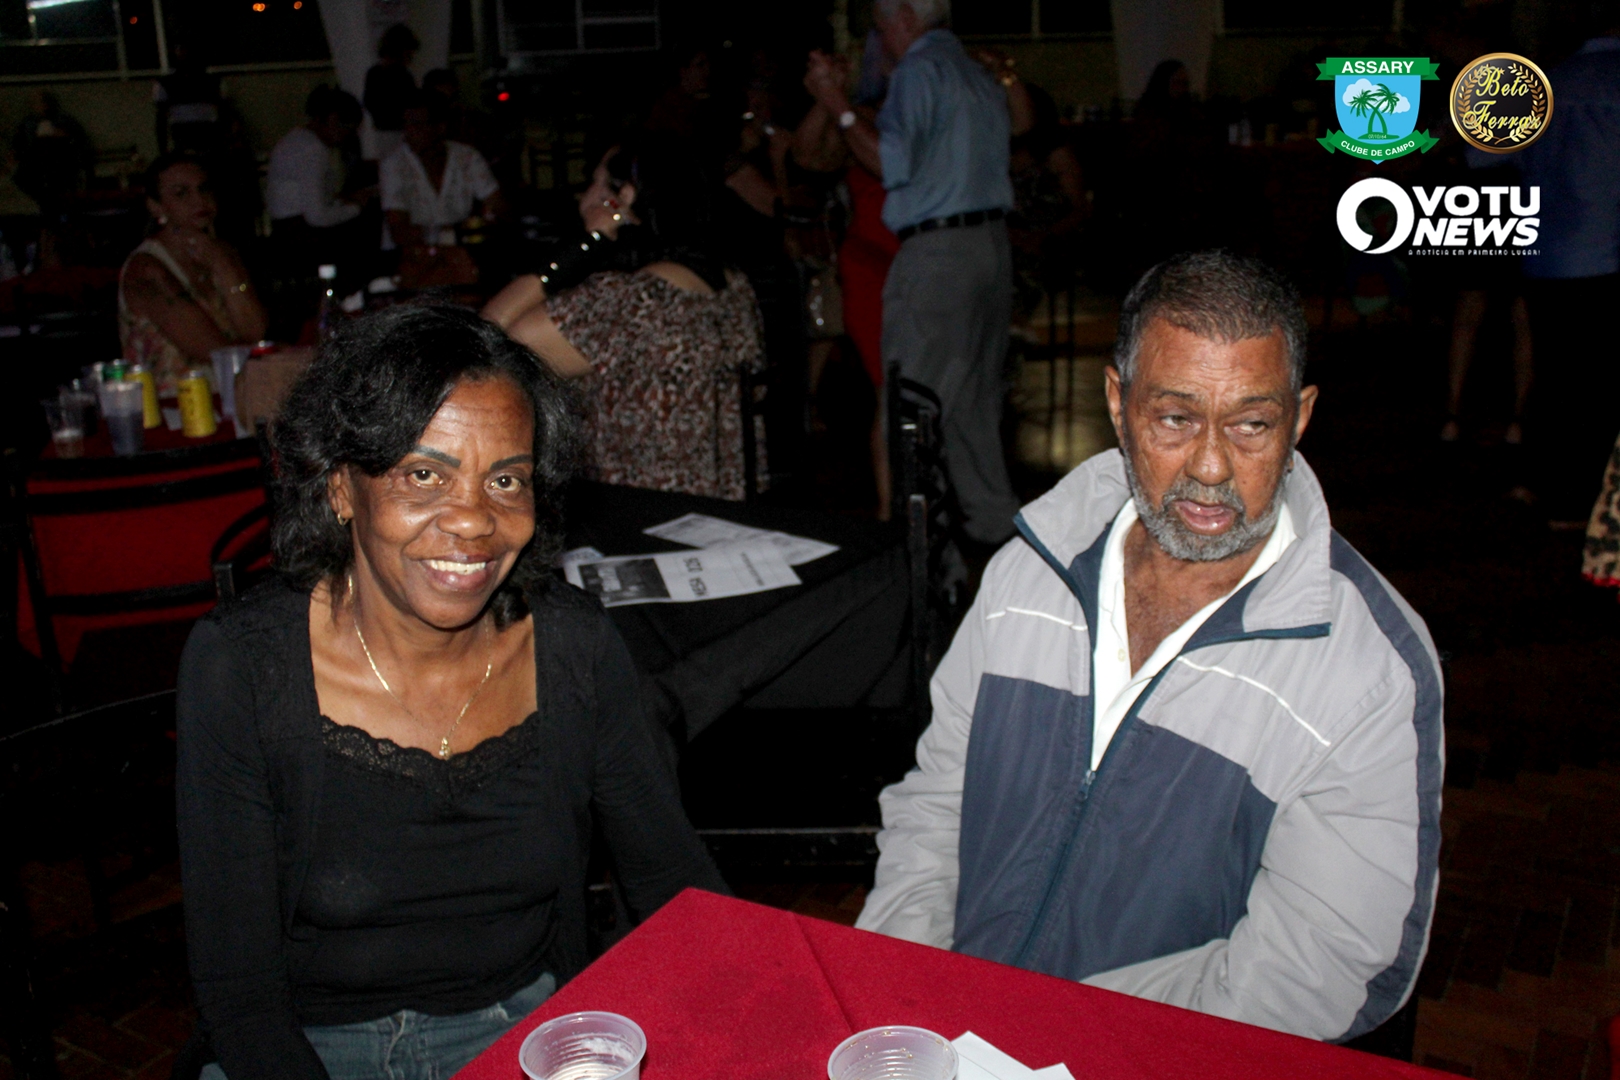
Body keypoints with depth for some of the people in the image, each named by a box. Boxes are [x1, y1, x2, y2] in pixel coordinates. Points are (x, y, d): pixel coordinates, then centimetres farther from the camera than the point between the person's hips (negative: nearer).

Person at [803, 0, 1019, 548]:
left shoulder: (919, 71, -8)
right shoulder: (979, 75, 19)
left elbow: (893, 163, -18)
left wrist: (838, 104, -9)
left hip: (935, 253, -9)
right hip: (993, 242, 9)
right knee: (977, 396, 16)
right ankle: (993, 519, 22)